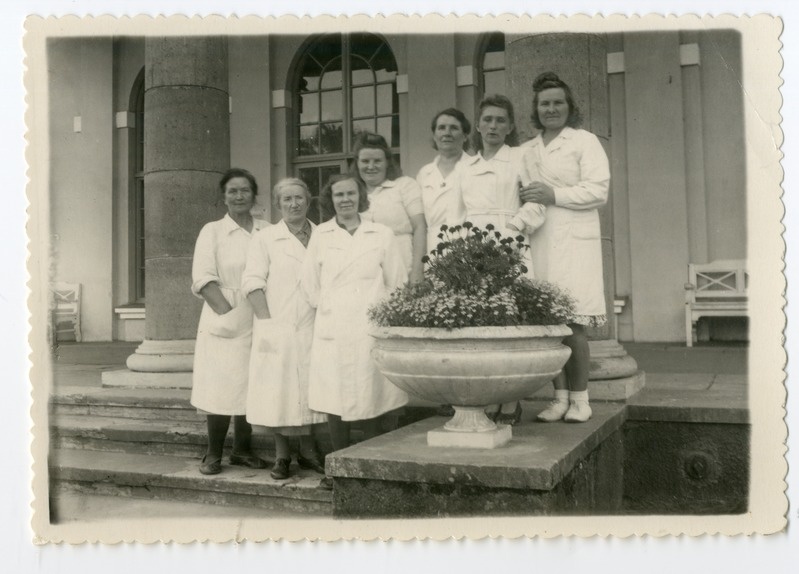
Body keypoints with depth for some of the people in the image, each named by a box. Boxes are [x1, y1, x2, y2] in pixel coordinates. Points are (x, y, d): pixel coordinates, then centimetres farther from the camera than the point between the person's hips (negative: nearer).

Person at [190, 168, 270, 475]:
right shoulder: (212, 231, 2)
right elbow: (203, 278, -5)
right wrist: (228, 313, -15)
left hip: (259, 321, 3)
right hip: (223, 320, -3)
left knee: (252, 386, 7)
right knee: (220, 386, -2)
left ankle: (242, 449, 21)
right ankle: (213, 453, 11)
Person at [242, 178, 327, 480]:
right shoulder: (264, 238, 5)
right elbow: (253, 281, -2)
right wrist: (266, 320, -12)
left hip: (312, 328, 2)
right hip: (276, 328, -2)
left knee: (309, 388, 6)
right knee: (277, 390, 0)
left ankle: (308, 452, 20)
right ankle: (282, 455, 12)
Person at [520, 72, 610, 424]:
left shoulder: (585, 141, 6)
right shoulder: (528, 150, 21)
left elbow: (599, 190, -4)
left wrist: (554, 195, -12)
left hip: (573, 243, -4)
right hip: (538, 244, 4)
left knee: (573, 325, -6)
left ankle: (580, 399, 4)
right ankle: (560, 397, 11)